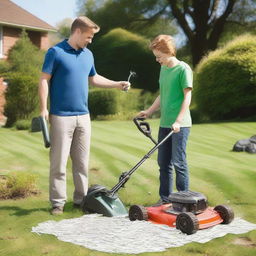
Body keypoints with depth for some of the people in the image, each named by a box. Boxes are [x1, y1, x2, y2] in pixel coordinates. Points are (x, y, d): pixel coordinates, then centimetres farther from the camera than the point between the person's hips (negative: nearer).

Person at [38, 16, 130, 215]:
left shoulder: (88, 55, 13)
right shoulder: (55, 52, -6)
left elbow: (93, 79, 26)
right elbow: (44, 80, -7)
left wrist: (117, 84, 18)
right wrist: (44, 109, -14)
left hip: (83, 116, 6)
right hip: (61, 116, -6)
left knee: (82, 162, 9)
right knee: (59, 162, -1)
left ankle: (81, 199, 19)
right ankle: (58, 202, 8)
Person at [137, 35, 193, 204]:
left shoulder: (183, 69, -9)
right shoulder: (163, 69, 14)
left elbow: (187, 96, -13)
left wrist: (178, 121, -19)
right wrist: (149, 112, 17)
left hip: (180, 125, -8)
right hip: (164, 124, 8)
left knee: (178, 162, -5)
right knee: (163, 162, 10)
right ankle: (165, 198, 21)